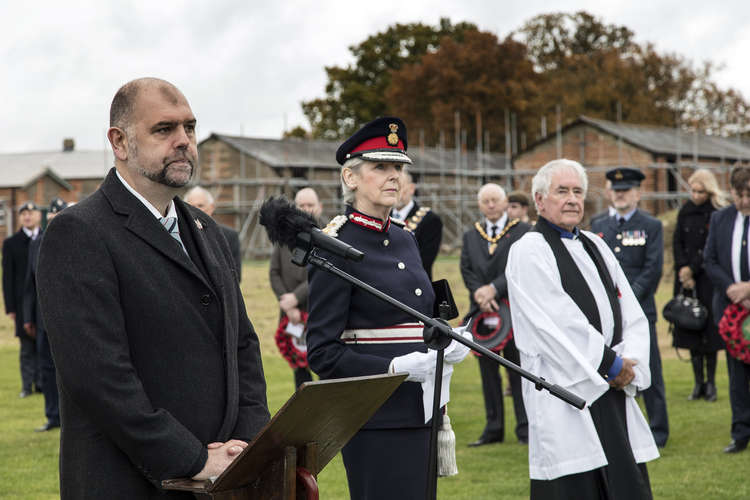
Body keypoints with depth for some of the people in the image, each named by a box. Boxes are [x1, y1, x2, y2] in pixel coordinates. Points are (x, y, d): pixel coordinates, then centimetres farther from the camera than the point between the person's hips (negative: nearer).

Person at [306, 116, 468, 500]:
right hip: (374, 420, -8)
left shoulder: (404, 241, 13)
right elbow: (322, 354, -13)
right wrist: (396, 367, -22)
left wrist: (443, 347, 4)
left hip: (419, 413, 8)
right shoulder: (335, 250, -10)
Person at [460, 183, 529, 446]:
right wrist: (480, 294, -11)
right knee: (488, 372, 7)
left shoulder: (523, 232, 1)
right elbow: (466, 270, 7)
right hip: (483, 312, 4)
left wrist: (494, 289, -18)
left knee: (518, 371, -2)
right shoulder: (471, 236, 15)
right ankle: (493, 428, 13)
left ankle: (525, 428, 4)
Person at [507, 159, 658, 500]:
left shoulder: (595, 246, 17)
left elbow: (632, 315, 12)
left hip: (612, 388, 7)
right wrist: (610, 364, -11)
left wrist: (628, 362, -5)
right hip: (565, 391, -7)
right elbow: (558, 323, -14)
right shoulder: (529, 251, -5)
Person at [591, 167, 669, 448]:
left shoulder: (651, 226, 3)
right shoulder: (599, 227, 14)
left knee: (649, 372, -2)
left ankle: (658, 432, 7)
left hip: (639, 310, -4)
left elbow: (653, 269, -5)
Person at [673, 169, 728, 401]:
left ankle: (711, 383, 4)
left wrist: (692, 269, -10)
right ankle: (698, 382, 10)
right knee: (690, 328, 4)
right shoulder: (685, 212, 8)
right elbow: (677, 243, 7)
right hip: (687, 279, 4)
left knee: (709, 330, -3)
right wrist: (682, 270, -5)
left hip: (709, 280, -4)